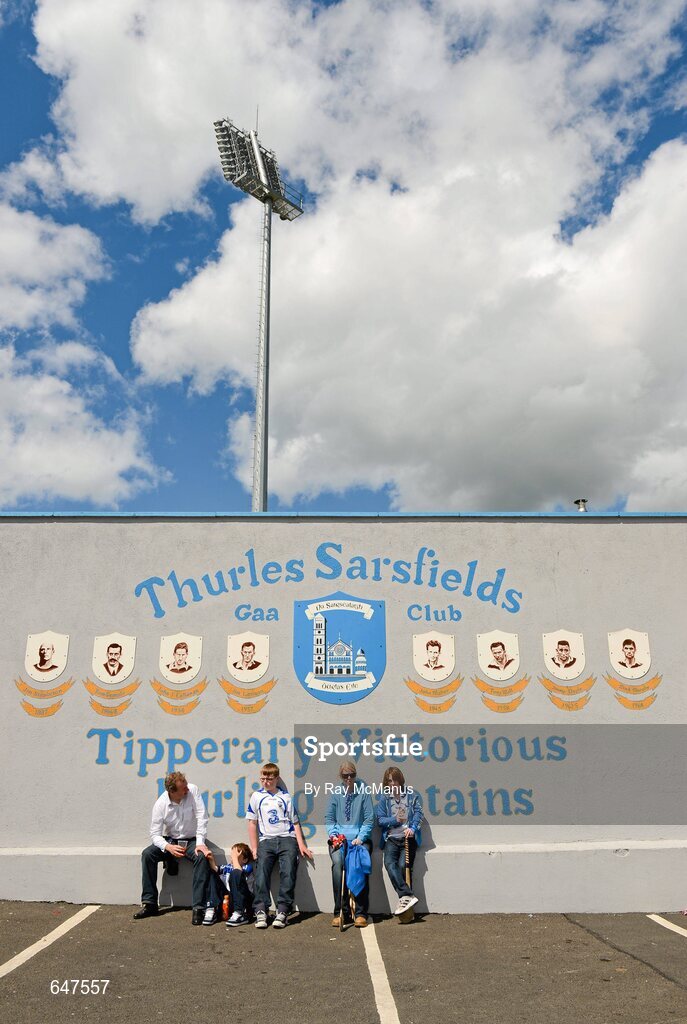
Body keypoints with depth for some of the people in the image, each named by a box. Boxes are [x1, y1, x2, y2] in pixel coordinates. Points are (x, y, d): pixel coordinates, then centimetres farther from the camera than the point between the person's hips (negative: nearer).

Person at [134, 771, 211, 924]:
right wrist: (168, 847, -31)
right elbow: (155, 834, -13)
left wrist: (200, 843, -27)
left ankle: (199, 907, -27)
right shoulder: (160, 804, -15)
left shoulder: (193, 790, -18)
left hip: (192, 840, -2)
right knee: (147, 854, -21)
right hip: (170, 841, 2)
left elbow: (202, 817, -19)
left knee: (202, 857, -32)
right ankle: (149, 903, -10)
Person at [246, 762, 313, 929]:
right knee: (261, 869, -24)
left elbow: (295, 822, 14)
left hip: (287, 838, 0)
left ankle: (282, 911, -22)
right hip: (266, 840, 0)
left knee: (288, 870, -22)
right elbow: (252, 823, 13)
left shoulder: (285, 797, 16)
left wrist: (301, 845, 4)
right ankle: (261, 911, -26)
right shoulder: (256, 797, 16)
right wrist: (254, 848, 3)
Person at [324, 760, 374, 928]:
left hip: (359, 839, -1)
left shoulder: (363, 792, 6)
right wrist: (333, 835, -7)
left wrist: (360, 837, -11)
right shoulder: (336, 793, 12)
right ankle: (339, 911, -21)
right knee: (337, 863, -28)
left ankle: (361, 912, -19)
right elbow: (329, 818, 10)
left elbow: (369, 819, 2)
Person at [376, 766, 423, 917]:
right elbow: (380, 819, 8)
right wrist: (396, 820, -8)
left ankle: (404, 898, -12)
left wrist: (412, 828, -18)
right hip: (391, 838, 1)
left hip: (408, 838, -1)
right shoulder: (384, 798, 14)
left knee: (403, 865, -21)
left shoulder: (412, 795, 10)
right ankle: (408, 896, -29)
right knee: (389, 863, -24)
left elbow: (418, 814, 0)